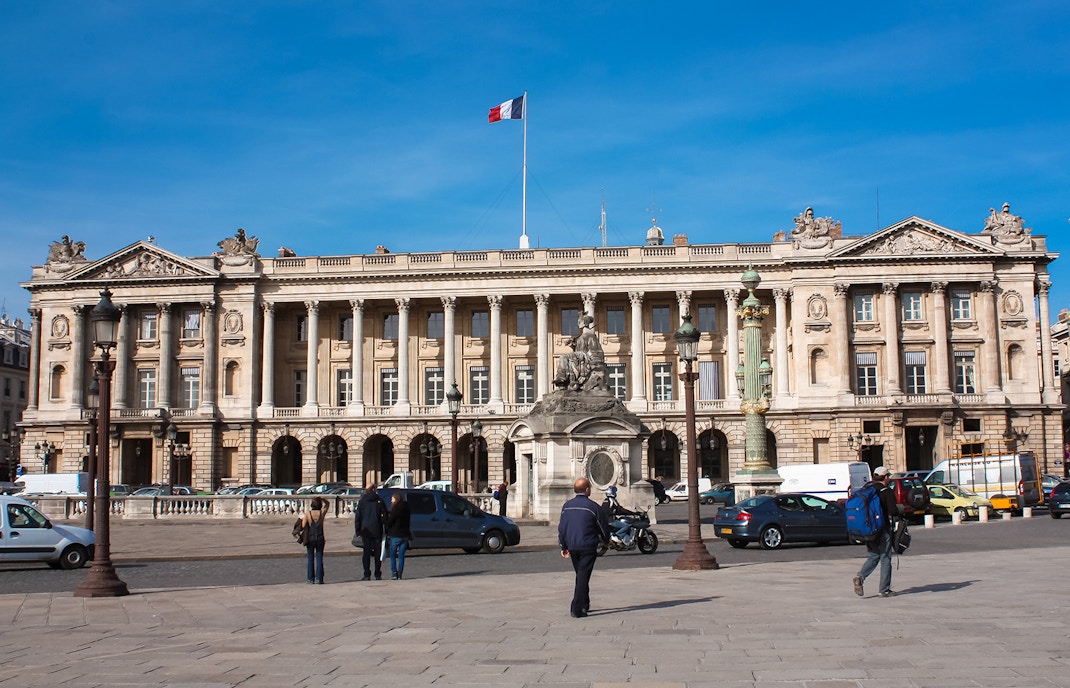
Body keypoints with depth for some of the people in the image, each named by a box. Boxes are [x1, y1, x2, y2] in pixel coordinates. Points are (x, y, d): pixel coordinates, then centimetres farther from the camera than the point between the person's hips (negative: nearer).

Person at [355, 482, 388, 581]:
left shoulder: (362, 501, 0)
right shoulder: (379, 500, -2)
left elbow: (358, 517, 0)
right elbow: (384, 516, -2)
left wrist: (358, 531, 6)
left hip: (365, 530, 0)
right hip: (377, 530, 0)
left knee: (366, 552, 3)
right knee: (378, 553, 5)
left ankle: (367, 575, 0)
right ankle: (378, 575, 6)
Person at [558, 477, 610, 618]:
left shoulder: (566, 506, 5)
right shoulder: (593, 507, -10)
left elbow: (561, 527, 7)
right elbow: (604, 527, -1)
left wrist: (563, 547, 15)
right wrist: (605, 539, 19)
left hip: (572, 547, 5)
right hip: (588, 547, -5)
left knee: (580, 576, 19)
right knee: (583, 577, -4)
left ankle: (584, 605, 28)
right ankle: (577, 609, -11)